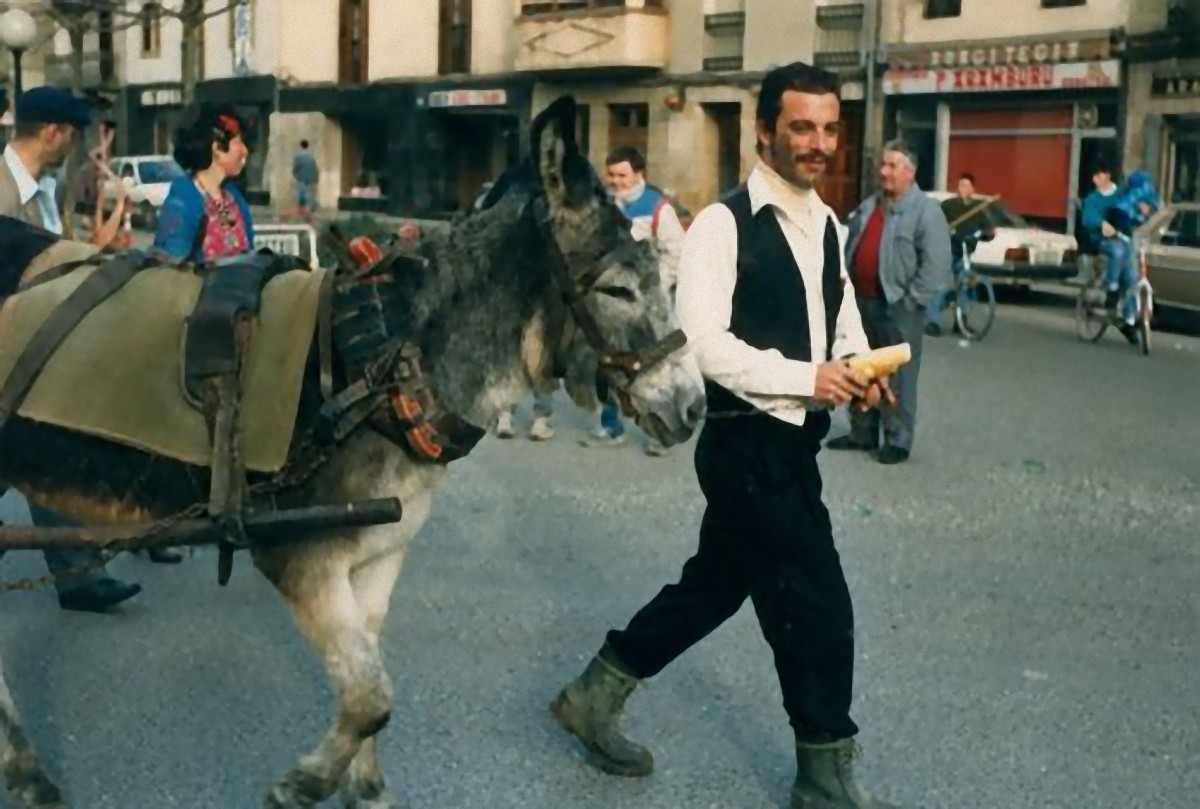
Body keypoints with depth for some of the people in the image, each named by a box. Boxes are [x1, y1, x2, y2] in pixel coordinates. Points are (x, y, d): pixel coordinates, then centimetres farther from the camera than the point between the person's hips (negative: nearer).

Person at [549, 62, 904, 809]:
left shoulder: (829, 228, 11)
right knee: (817, 604, -2)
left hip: (796, 442, 9)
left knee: (715, 583, 19)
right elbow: (704, 341, -22)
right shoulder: (724, 225, -15)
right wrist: (807, 378, -24)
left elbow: (845, 325, 17)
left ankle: (596, 692, 35)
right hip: (747, 445, -9)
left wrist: (861, 373, -4)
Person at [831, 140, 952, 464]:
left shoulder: (926, 211, -10)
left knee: (899, 376, 0)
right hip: (863, 301, 7)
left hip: (897, 306, -7)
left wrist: (910, 300, -16)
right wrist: (847, 287, 12)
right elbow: (850, 248, 21)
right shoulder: (868, 206, 13)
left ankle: (898, 440, 9)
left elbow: (935, 265, -16)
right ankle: (861, 433, 27)